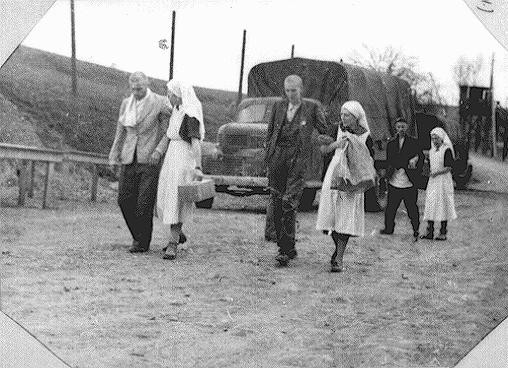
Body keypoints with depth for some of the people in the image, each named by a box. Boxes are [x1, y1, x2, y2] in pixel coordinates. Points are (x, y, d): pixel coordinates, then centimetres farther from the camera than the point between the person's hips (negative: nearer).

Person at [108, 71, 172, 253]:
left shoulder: (160, 103, -4)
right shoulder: (126, 104, 11)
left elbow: (165, 132, -1)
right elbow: (120, 132, 16)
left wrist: (158, 151, -12)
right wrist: (114, 157, 12)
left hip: (150, 159, -5)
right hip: (129, 160, 5)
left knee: (144, 203, -5)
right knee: (124, 200, 2)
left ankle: (143, 242, 8)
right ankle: (138, 235, 20)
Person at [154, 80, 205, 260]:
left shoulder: (190, 115, -15)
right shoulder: (176, 110, 13)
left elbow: (195, 142, -23)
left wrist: (197, 167, -29)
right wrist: (157, 154, 9)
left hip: (184, 158, -9)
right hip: (171, 156, 9)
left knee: (175, 201, -11)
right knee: (165, 197, 14)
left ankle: (173, 245, -10)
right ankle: (177, 234, 33)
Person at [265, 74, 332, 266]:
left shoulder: (312, 108, 6)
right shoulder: (278, 106, 15)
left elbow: (325, 132, 10)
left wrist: (326, 139, -11)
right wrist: (268, 156, 12)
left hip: (297, 158, -4)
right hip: (277, 156, 4)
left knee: (289, 203, -14)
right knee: (276, 204, 4)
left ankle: (286, 250, -12)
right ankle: (286, 248, 15)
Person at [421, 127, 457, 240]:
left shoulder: (447, 150, -8)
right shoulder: (431, 151, 14)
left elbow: (449, 167, -13)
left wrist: (437, 173, -20)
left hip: (443, 180, -7)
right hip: (432, 181, 7)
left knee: (443, 205, -4)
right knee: (430, 205, 2)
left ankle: (443, 233, 1)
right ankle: (429, 232, 4)